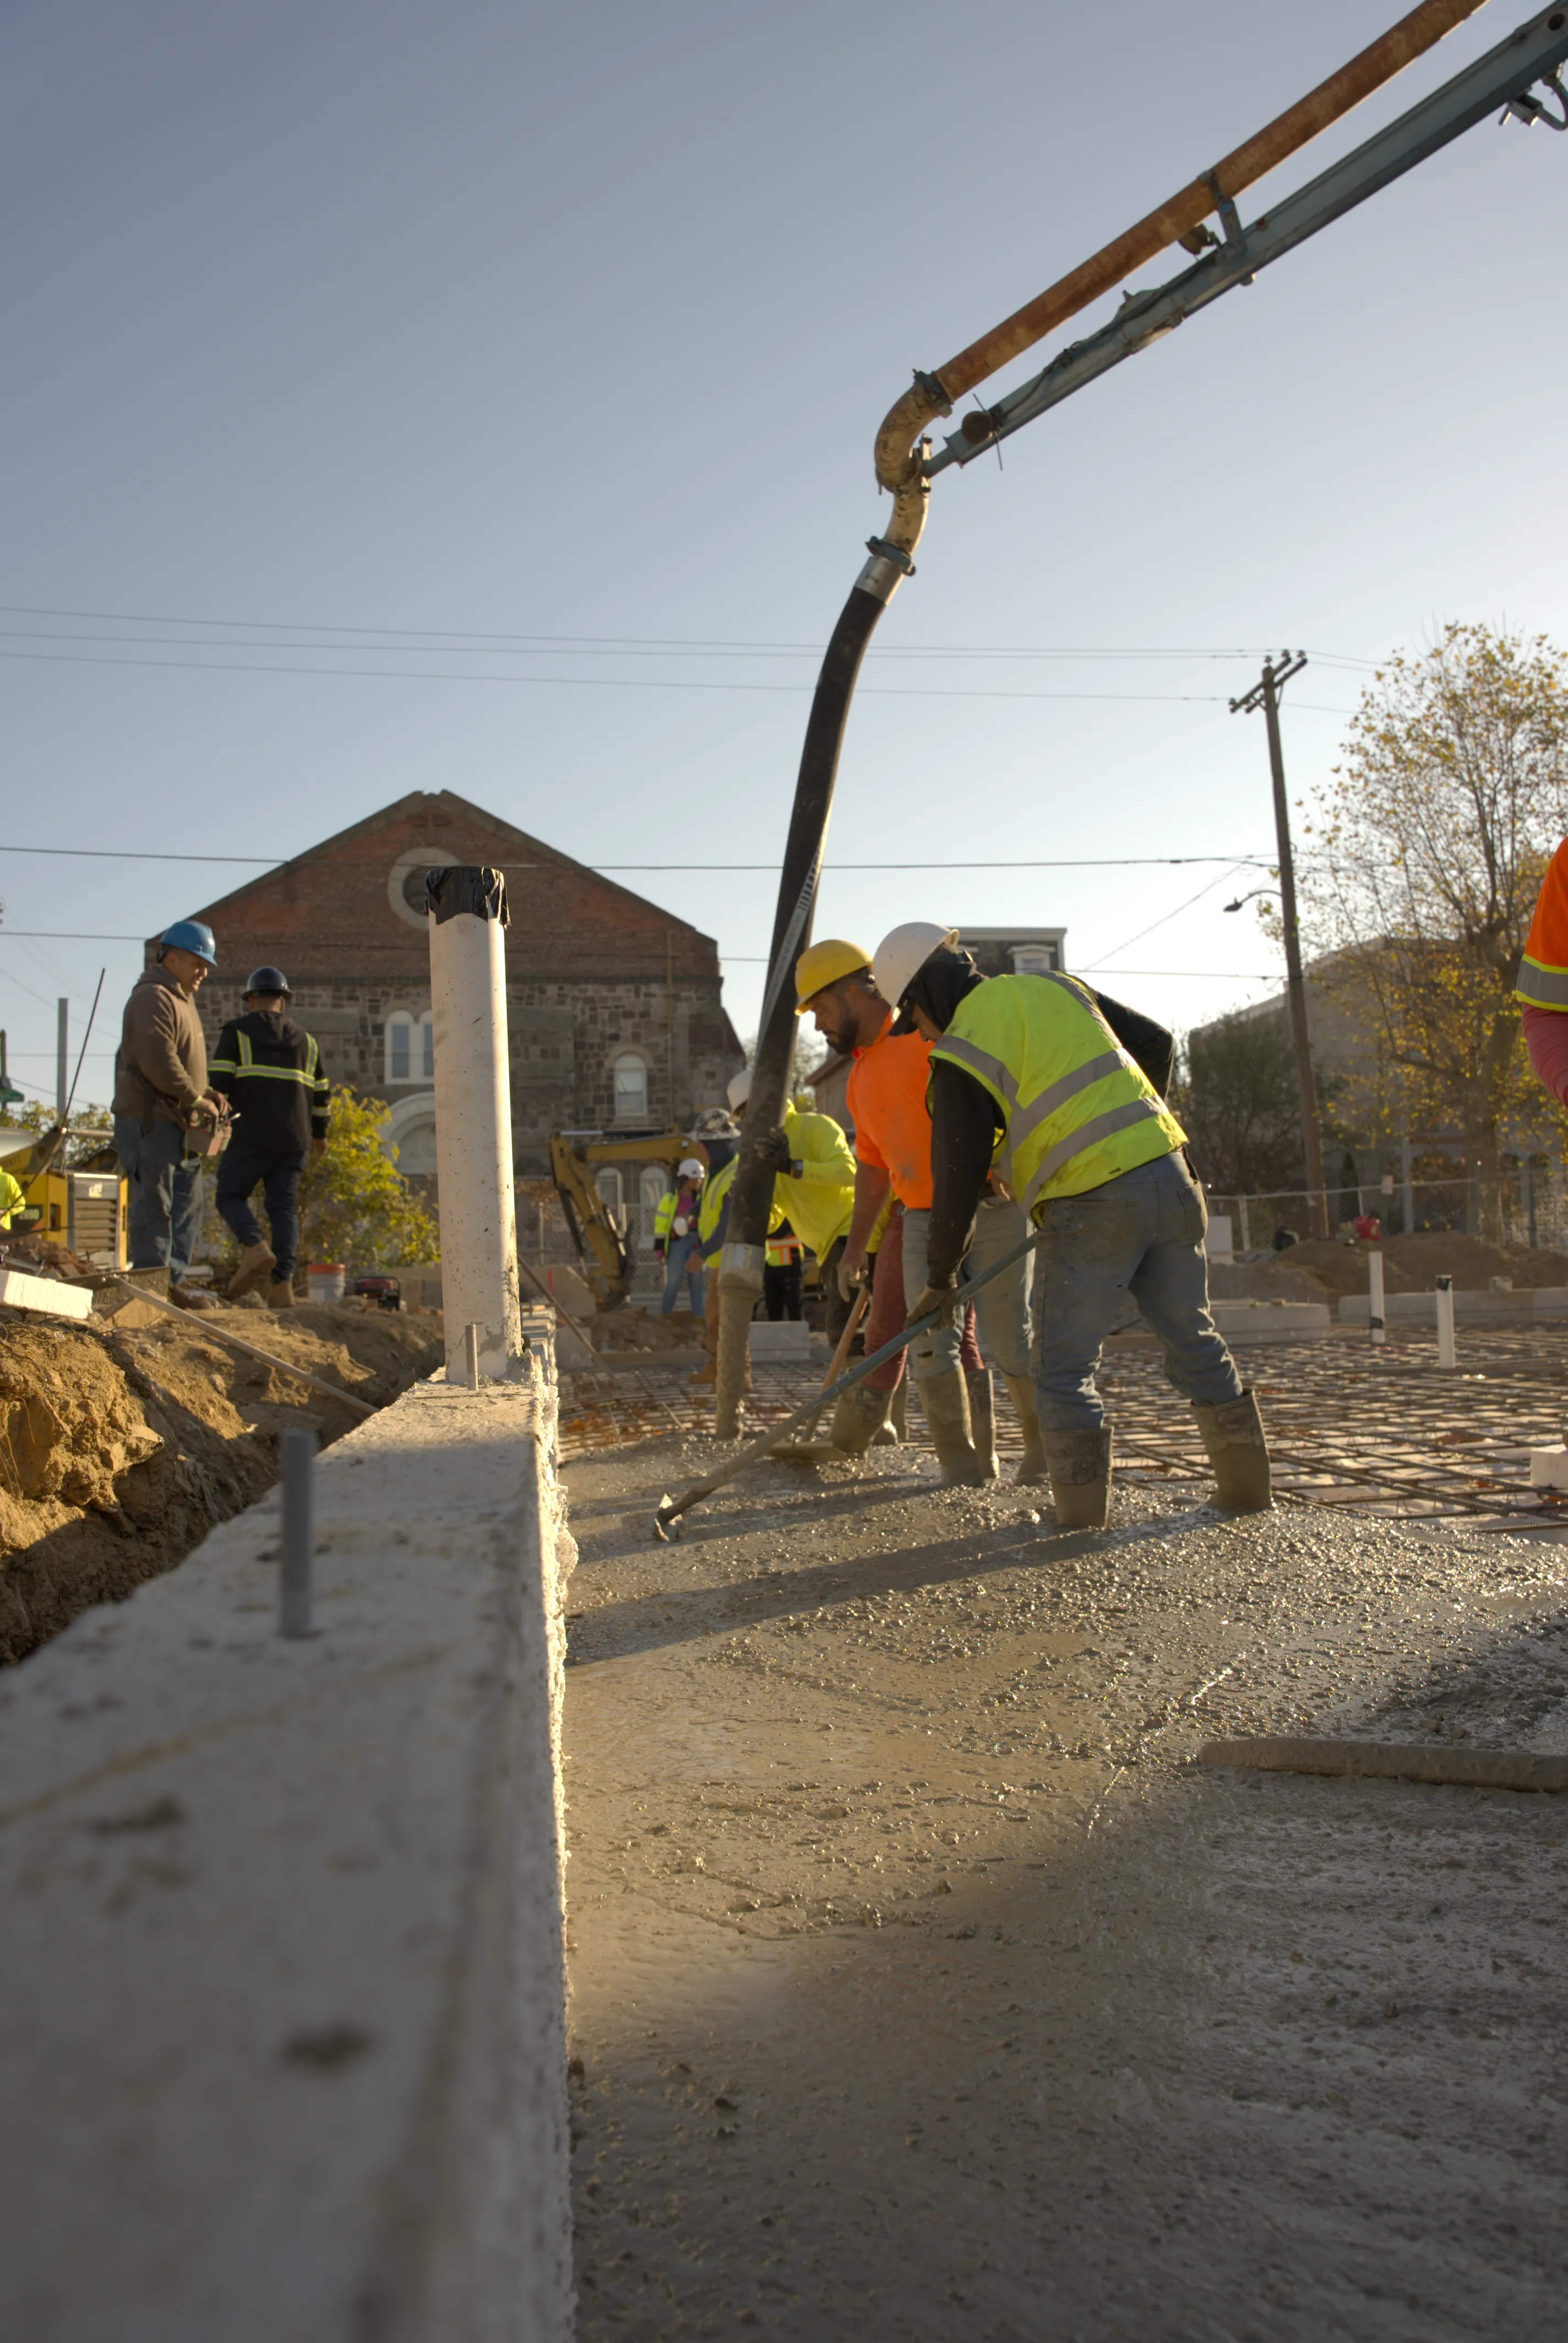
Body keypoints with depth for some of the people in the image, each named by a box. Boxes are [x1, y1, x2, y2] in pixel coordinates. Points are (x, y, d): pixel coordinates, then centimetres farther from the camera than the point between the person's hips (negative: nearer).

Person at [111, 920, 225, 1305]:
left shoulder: (181, 1000, 22)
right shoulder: (153, 998, -11)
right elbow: (158, 1061, -22)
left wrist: (204, 1094, 10)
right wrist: (195, 1099, -16)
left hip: (176, 1122, 11)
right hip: (149, 1119, -11)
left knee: (188, 1204, 12)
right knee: (155, 1204, -8)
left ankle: (175, 1282, 17)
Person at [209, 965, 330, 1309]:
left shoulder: (237, 1032, 4)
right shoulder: (305, 1039, 17)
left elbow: (219, 1081, -7)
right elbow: (322, 1093, 19)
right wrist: (319, 1133, 31)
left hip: (253, 1134, -4)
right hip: (294, 1139, 4)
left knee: (231, 1194, 8)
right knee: (284, 1207, 4)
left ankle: (255, 1247, -18)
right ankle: (282, 1284, -5)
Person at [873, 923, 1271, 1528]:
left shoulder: (963, 1055, -6)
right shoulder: (1058, 987, 15)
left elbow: (958, 1177, -4)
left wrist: (940, 1278, 8)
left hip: (1090, 1210, -7)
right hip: (1167, 1176, 7)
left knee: (1064, 1367, 6)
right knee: (1194, 1341, 16)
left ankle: (1081, 1508, 6)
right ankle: (1246, 1484, 23)